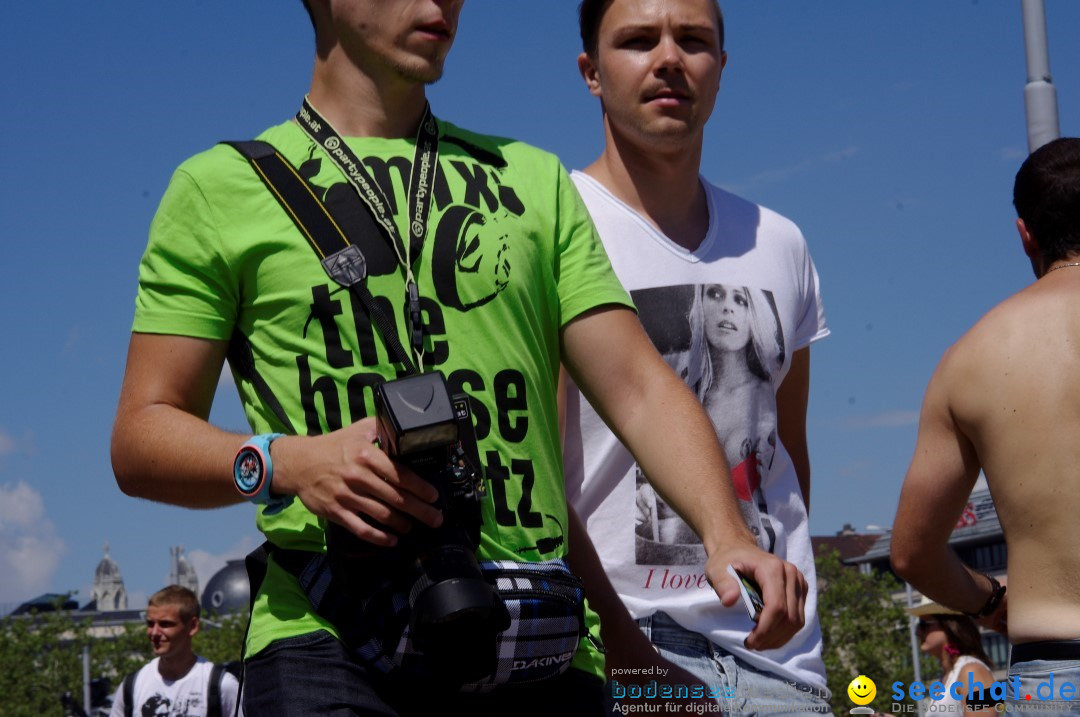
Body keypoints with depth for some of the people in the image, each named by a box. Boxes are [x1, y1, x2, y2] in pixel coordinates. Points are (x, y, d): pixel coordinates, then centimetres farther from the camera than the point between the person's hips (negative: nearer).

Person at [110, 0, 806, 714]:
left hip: (538, 655, 3)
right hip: (329, 642, -2)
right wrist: (284, 463, -12)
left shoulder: (535, 179, 20)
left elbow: (640, 389, 11)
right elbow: (141, 441, 8)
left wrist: (725, 531, -7)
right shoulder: (219, 187, 11)